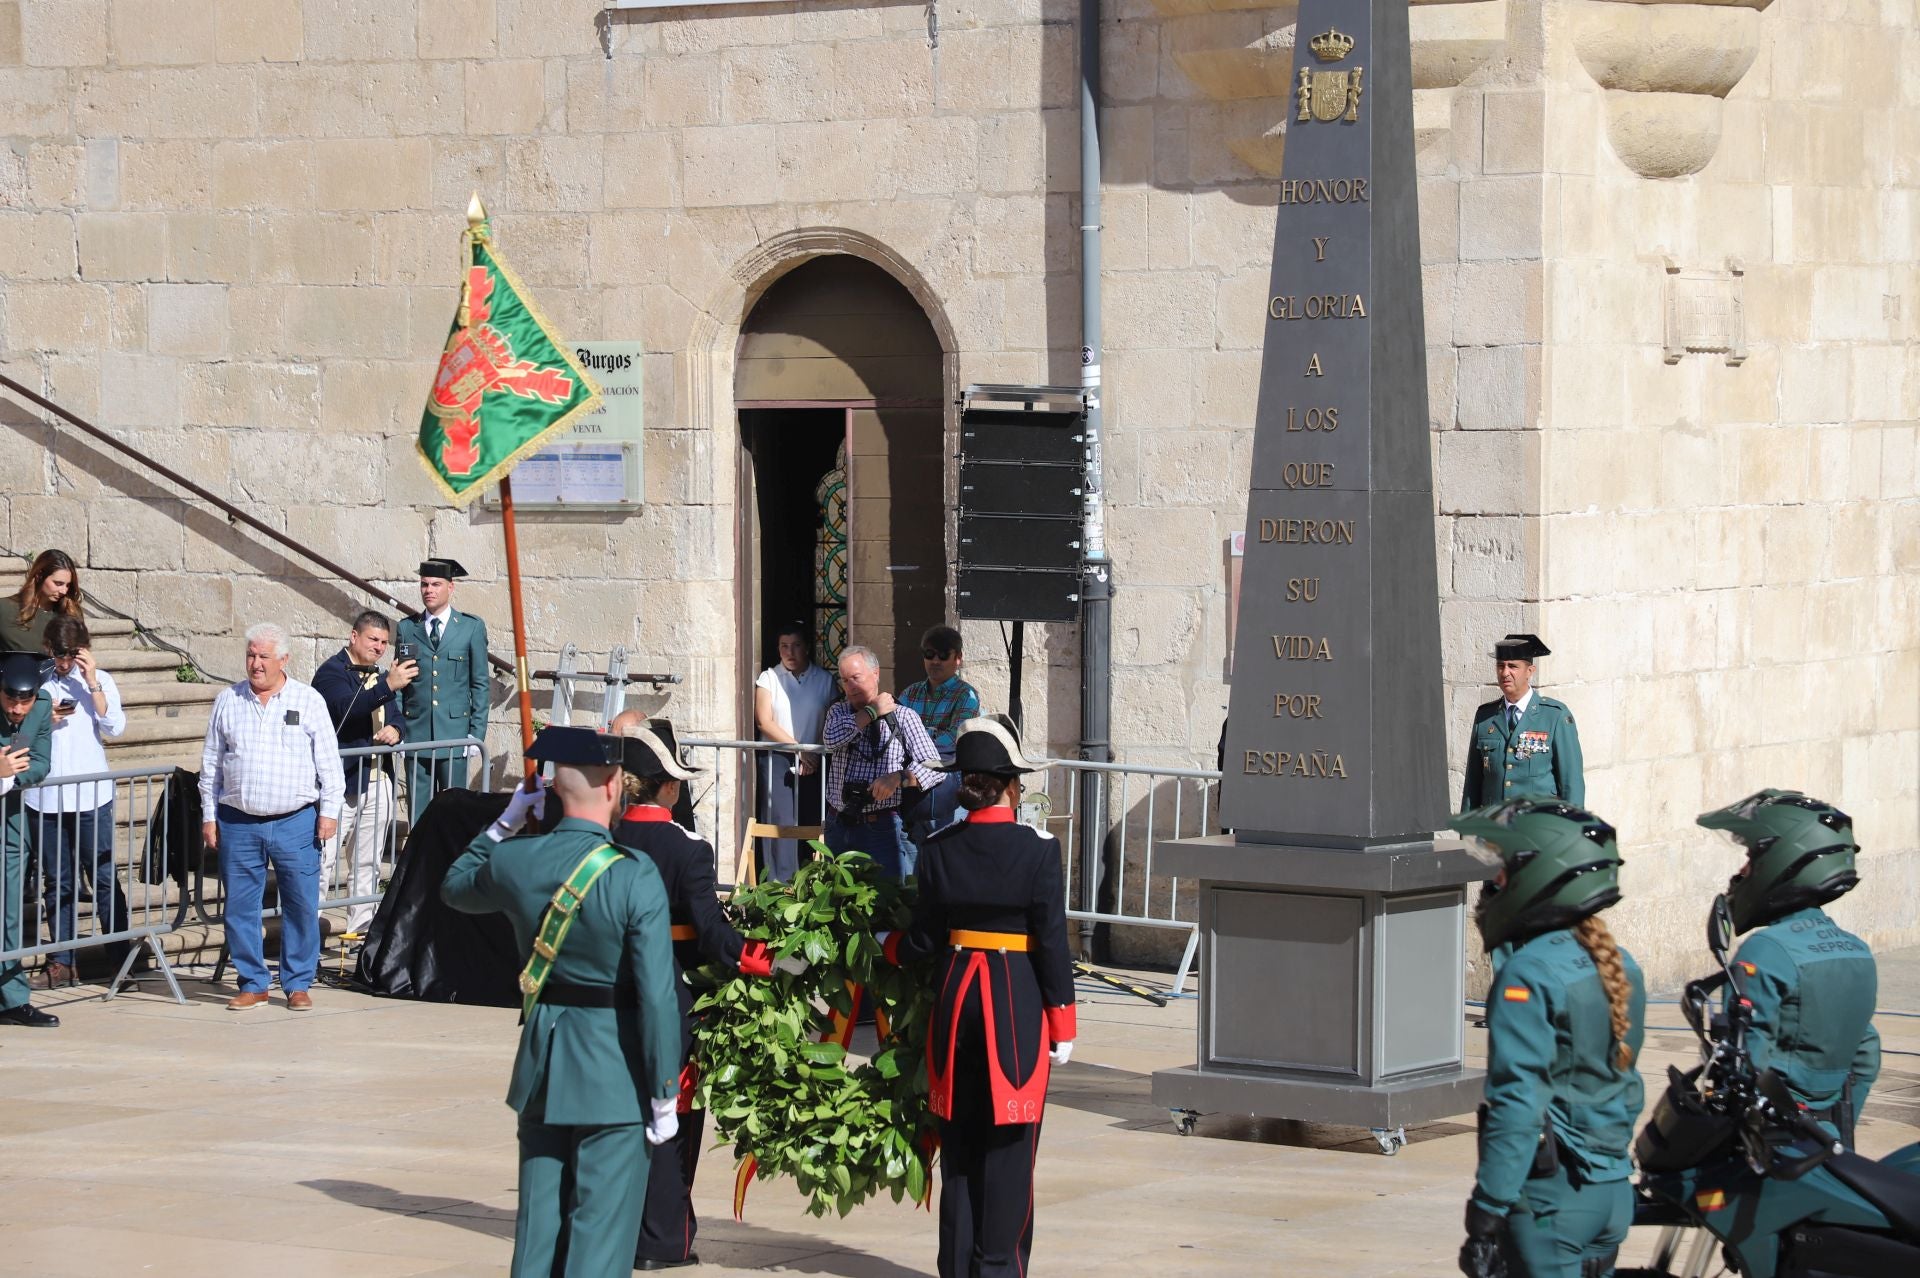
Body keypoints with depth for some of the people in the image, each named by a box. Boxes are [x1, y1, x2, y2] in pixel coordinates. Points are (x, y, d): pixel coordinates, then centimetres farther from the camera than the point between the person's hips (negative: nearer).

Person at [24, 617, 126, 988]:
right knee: (57, 884, 7)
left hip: (91, 796, -2)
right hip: (45, 799, 2)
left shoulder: (100, 680, 3)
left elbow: (114, 728, -9)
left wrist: (92, 682, -12)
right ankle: (61, 962, 12)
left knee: (103, 879, -1)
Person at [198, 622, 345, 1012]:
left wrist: (329, 810, -1)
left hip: (295, 822, -2)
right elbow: (211, 763, 13)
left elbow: (328, 761, 4)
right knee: (240, 906, 3)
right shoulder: (228, 701, 8)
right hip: (238, 823, 2)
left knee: (301, 905, -1)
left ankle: (298, 984, 9)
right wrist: (209, 816, 9)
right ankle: (252, 983, 13)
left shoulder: (309, 701, 3)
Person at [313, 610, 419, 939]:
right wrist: (388, 686, -35)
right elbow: (346, 708, -24)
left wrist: (395, 729, -4)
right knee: (322, 860, -11)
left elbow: (395, 716, 21)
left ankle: (361, 926, 20)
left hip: (377, 783, 8)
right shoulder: (332, 671, -6)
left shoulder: (378, 676, 20)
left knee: (367, 864, 13)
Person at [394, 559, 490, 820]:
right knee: (418, 813, 2)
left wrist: (477, 734, -2)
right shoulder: (406, 629, 9)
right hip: (416, 735, 2)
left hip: (454, 735, -2)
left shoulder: (472, 627, 4)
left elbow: (480, 684, 4)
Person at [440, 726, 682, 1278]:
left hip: (542, 1064, 5)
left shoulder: (515, 861, -5)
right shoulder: (635, 878, -19)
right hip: (614, 1068, -5)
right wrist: (664, 1096, -10)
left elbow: (455, 887, 20)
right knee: (600, 1230, 2)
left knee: (538, 1220, 16)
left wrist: (506, 822, 17)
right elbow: (656, 998, -18)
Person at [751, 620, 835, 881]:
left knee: (812, 825, -2)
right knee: (780, 824, -7)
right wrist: (799, 749, -11)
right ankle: (780, 887, -7)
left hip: (813, 764, 2)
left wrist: (815, 755, -8)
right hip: (777, 760, -2)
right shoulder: (769, 678, 5)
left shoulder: (824, 680, 9)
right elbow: (764, 722, -4)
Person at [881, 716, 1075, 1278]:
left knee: (959, 1142, 12)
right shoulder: (1037, 850, -11)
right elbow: (1052, 942, -10)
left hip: (956, 991, 4)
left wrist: (887, 946, 26)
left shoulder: (940, 849, -1)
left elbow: (923, 938, 4)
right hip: (1017, 1000, -4)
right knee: (1007, 1144, 2)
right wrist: (1061, 1025, -3)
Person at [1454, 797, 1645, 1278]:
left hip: (1549, 1194, -8)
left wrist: (1486, 1215, -19)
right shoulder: (1619, 967, 9)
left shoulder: (1528, 976, -16)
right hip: (1613, 1192, 8)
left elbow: (1517, 1103, -20)